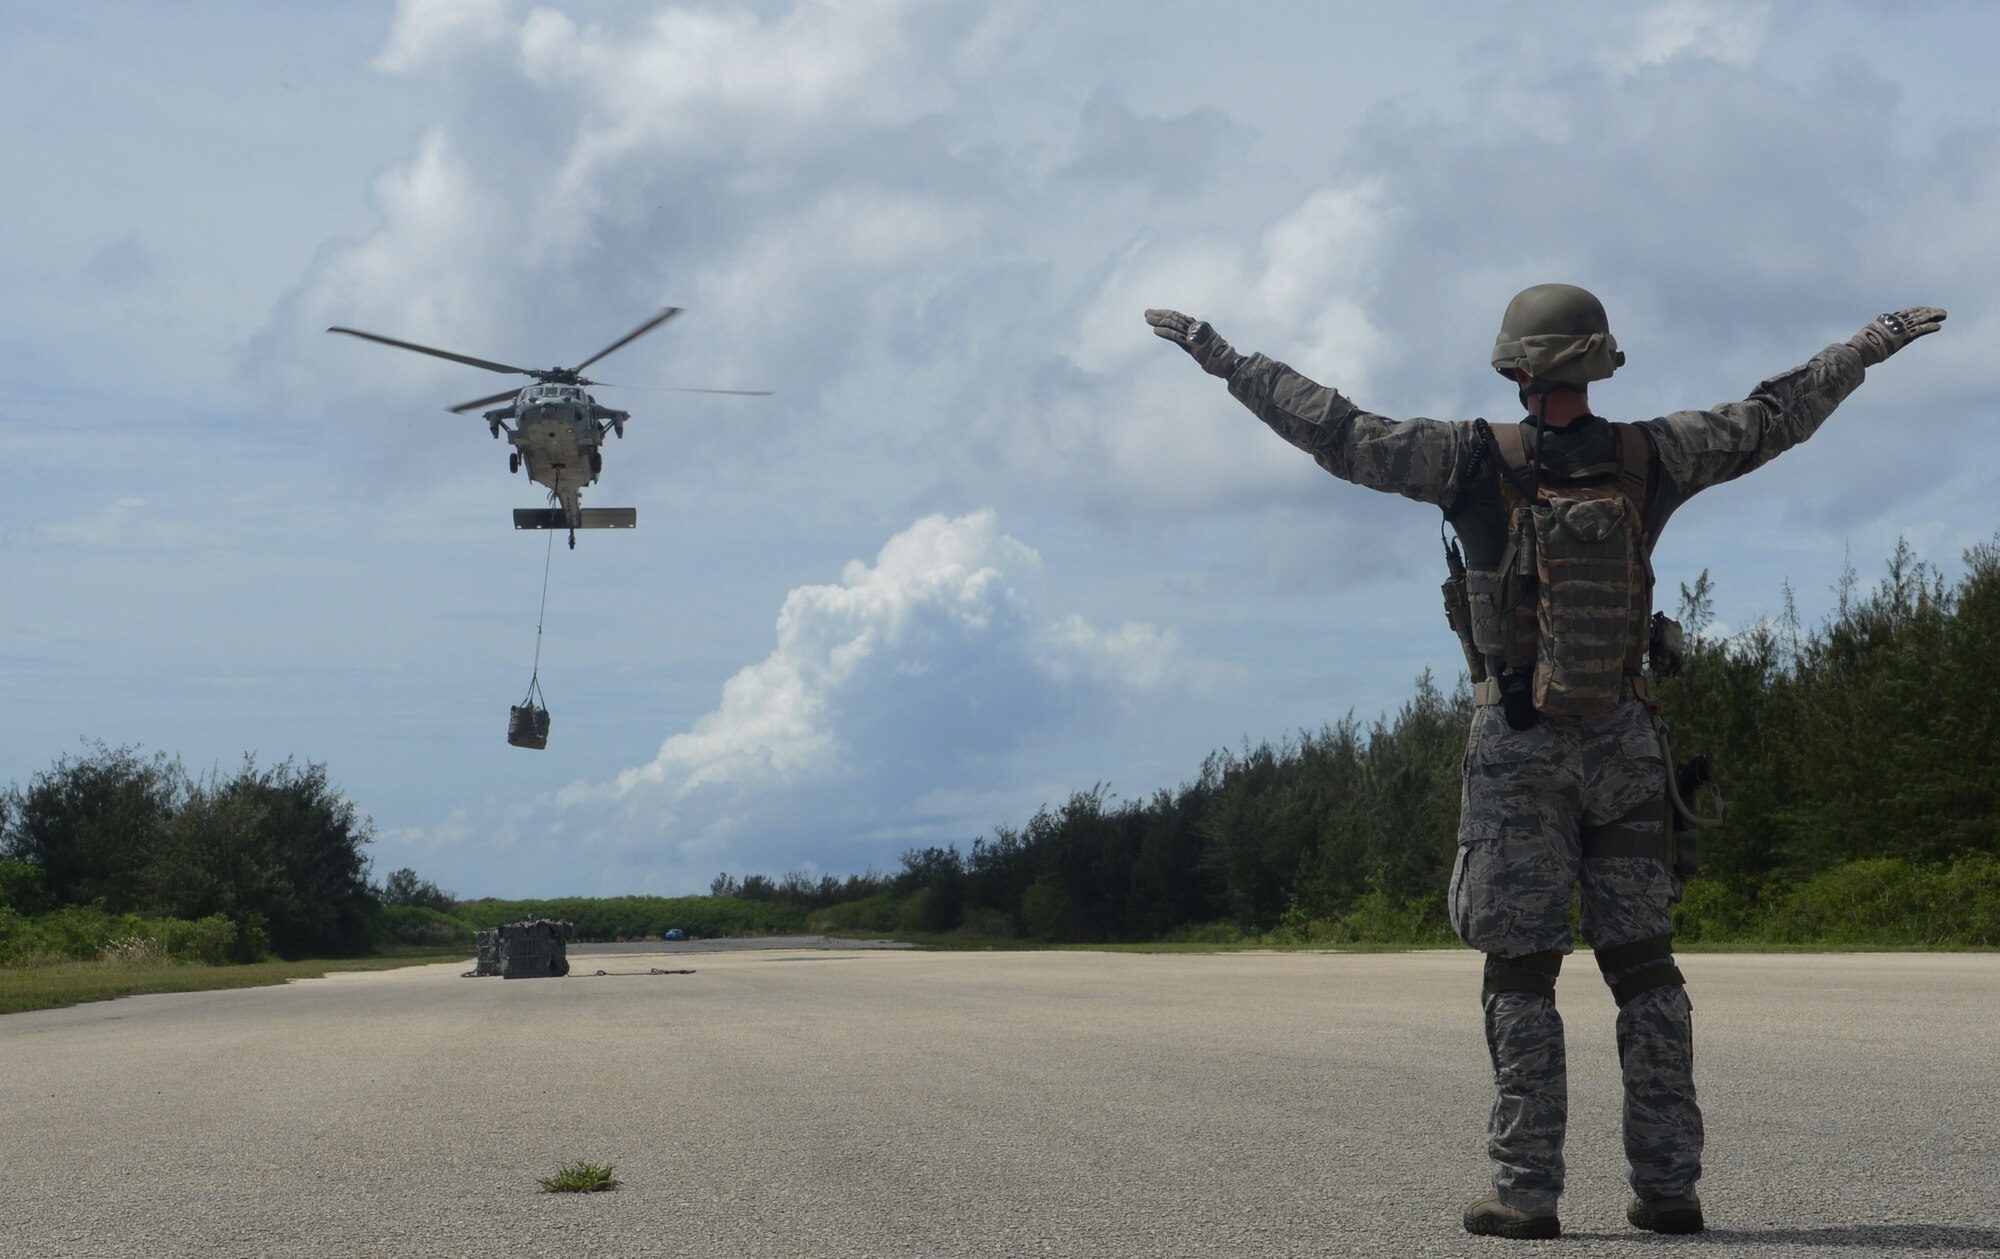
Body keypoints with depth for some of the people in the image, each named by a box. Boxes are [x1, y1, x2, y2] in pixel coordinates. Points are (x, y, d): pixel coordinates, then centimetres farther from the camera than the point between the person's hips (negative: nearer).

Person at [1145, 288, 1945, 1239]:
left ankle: (1525, 1193, -1)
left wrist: (1220, 355, -1)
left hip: (1518, 745, -3)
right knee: (1642, 965, 8)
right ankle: (1668, 1187, 8)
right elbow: (1771, 419, 12)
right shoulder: (1645, 458, 1)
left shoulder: (1479, 460, -8)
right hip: (1623, 741, 3)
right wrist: (1870, 346, 27)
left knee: (1521, 974, 1)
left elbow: (1335, 432, -8)